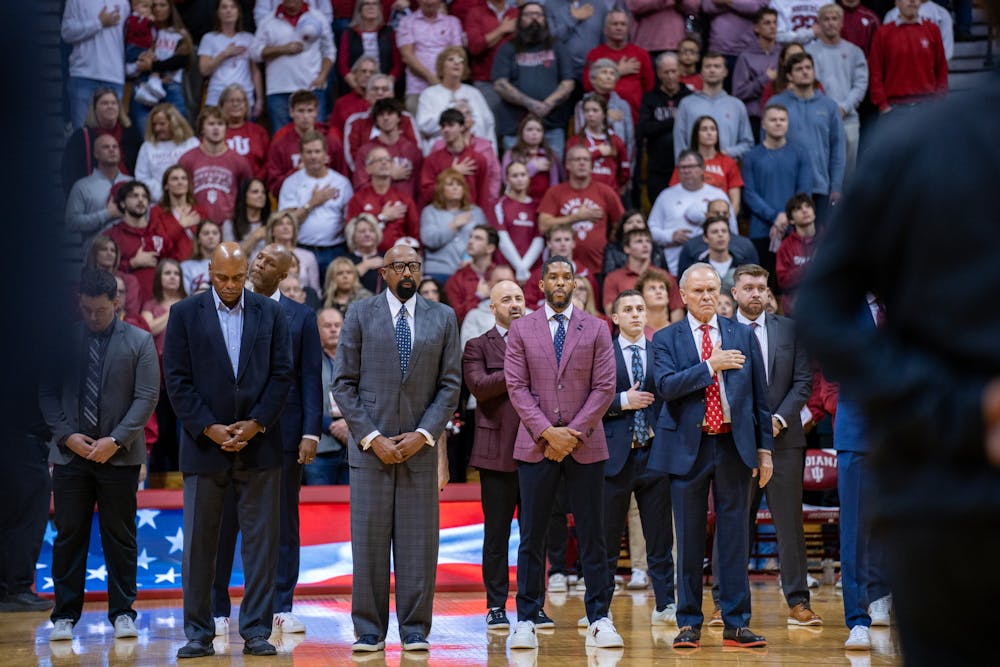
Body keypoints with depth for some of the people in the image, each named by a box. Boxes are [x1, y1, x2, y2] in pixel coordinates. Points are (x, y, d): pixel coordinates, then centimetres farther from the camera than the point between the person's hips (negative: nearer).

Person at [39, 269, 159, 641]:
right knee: (69, 535, 2)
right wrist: (67, 434, -8)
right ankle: (65, 614, 8)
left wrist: (116, 439, -12)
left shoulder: (139, 342, 2)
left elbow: (146, 397, -3)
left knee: (120, 537, 4)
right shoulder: (63, 340, 6)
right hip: (70, 453, 1)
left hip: (119, 455, -1)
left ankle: (122, 612, 11)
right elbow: (47, 393, 6)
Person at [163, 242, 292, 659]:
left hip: (259, 444, 1)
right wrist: (209, 428, -10)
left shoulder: (270, 314, 7)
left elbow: (282, 374, 3)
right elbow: (177, 380, -2)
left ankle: (256, 632, 6)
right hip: (204, 446, -1)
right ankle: (199, 634, 8)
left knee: (262, 541, 1)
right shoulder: (184, 314, 3)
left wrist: (257, 424, -9)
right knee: (199, 542, 1)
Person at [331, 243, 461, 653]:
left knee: (419, 541, 1)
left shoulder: (443, 318, 8)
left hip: (420, 446, 1)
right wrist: (372, 438, -8)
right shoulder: (360, 315, 4)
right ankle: (369, 631, 6)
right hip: (370, 446, -1)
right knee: (369, 539, 0)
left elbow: (450, 385, 6)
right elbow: (343, 384, 1)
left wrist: (424, 434, -7)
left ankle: (415, 630, 7)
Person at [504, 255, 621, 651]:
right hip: (536, 445, 0)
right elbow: (517, 388, 0)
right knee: (532, 536, 1)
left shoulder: (596, 330, 6)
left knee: (592, 536, 1)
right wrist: (547, 432, -11)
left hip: (585, 444, 0)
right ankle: (526, 621, 4)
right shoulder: (521, 330, 6)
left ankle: (599, 621, 5)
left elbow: (604, 387, 1)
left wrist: (574, 431, -9)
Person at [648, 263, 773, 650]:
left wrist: (764, 447, 7)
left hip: (734, 446, 1)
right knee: (689, 540, 3)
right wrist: (709, 366, -19)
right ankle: (689, 623, 10)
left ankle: (736, 624, 6)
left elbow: (759, 394, 10)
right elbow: (666, 386, -13)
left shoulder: (743, 336, 9)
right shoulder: (666, 339, 4)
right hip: (688, 447, -1)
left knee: (734, 536, 2)